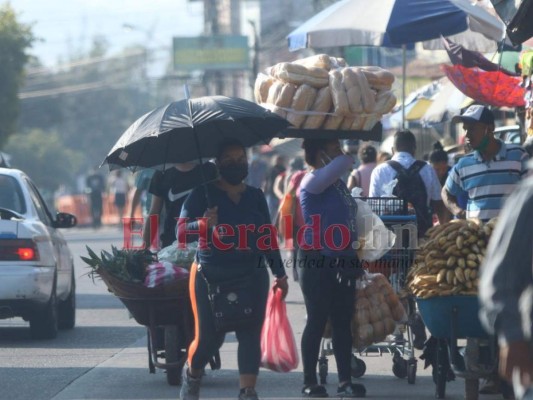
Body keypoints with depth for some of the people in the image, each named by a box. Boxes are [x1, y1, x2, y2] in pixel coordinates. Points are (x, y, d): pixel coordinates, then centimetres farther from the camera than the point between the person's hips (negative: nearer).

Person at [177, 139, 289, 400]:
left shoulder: (256, 196, 10)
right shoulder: (203, 194, -2)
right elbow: (181, 232, -10)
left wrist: (280, 274, 16)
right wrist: (202, 225, -31)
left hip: (252, 276, 3)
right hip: (211, 277, -3)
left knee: (250, 335, -6)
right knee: (208, 337, 0)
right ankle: (192, 374, 30)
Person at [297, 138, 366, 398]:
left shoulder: (337, 181, 14)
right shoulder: (313, 181, -11)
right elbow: (345, 162, -28)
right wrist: (335, 158, -5)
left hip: (342, 261, 7)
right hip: (318, 261, -7)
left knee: (343, 322, 6)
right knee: (317, 321, -2)